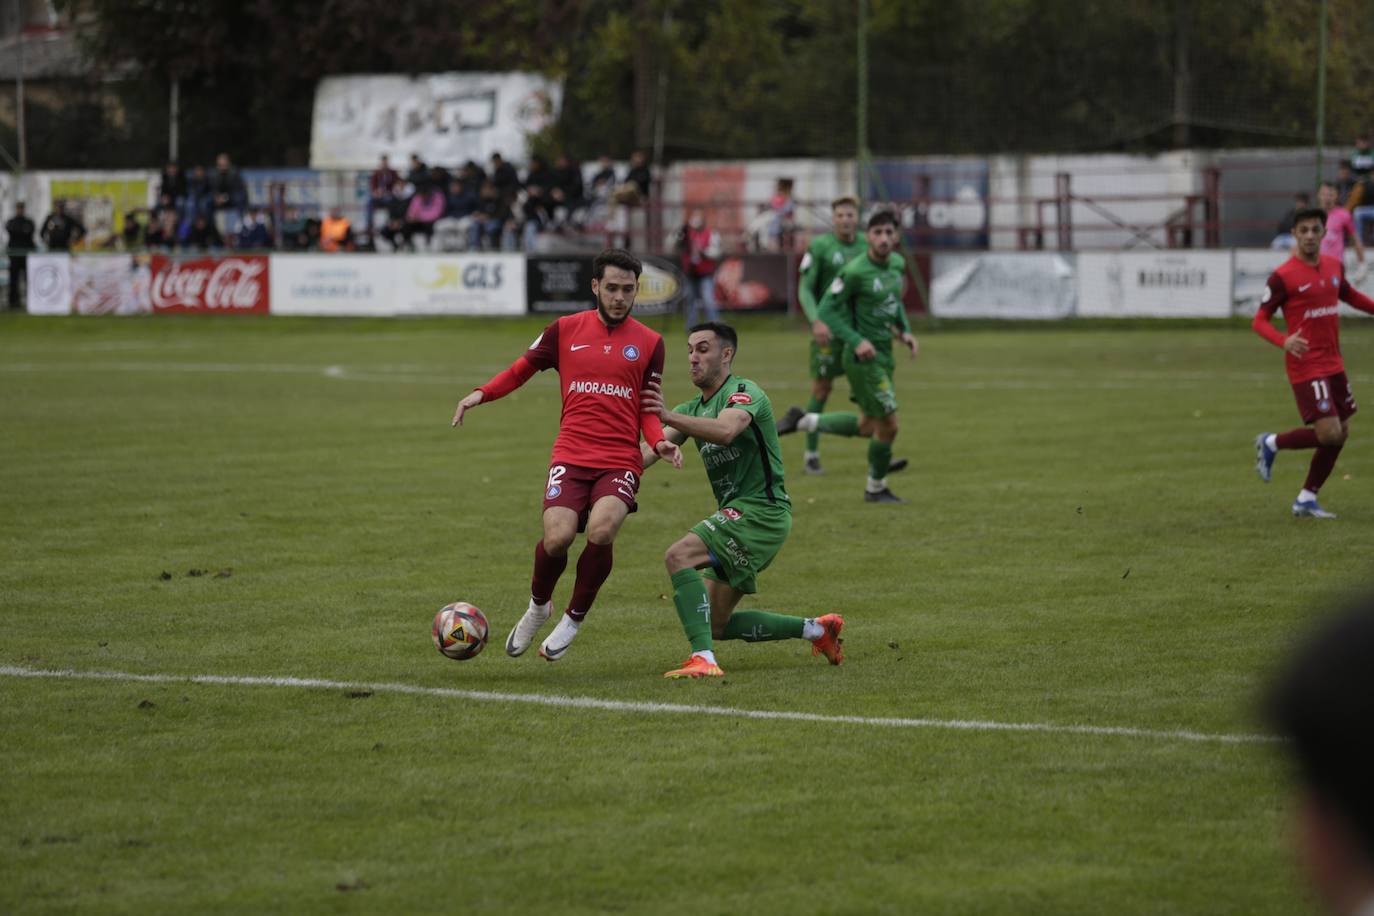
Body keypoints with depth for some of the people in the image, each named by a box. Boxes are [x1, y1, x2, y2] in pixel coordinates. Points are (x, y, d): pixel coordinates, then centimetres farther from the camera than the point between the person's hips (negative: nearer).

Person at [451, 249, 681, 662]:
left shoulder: (649, 343, 9)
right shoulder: (566, 330, 9)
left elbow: (647, 411, 15)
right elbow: (523, 368, 19)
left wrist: (660, 442, -5)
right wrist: (481, 394, 2)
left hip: (621, 461, 0)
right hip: (571, 456, 0)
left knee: (601, 531, -27)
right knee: (557, 537, -21)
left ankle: (574, 619, -3)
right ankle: (538, 606, 13)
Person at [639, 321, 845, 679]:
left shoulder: (744, 393, -9)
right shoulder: (692, 410, 17)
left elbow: (726, 430, -33)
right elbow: (650, 451, 3)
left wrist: (669, 416, -47)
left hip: (761, 511, -10)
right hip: (738, 515, 10)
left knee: (678, 556, -28)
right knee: (715, 626, 9)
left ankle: (703, 659, -35)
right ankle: (816, 629, 23)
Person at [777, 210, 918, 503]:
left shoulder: (897, 263, 4)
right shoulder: (855, 271, -19)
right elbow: (827, 310, -15)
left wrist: (905, 331, 6)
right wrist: (856, 341, -25)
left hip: (883, 356, 9)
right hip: (864, 358, -9)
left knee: (867, 427, 18)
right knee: (888, 425, -1)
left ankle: (804, 421, 30)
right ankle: (876, 488, 20)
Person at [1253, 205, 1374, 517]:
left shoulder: (1334, 266, 7)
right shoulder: (1283, 277, -13)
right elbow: (1260, 321, -12)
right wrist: (1284, 341, -30)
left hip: (1333, 363, 7)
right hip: (1306, 366, -7)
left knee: (1340, 433, 8)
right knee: (1329, 432, -16)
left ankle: (1306, 500, 20)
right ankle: (1271, 444, 10)